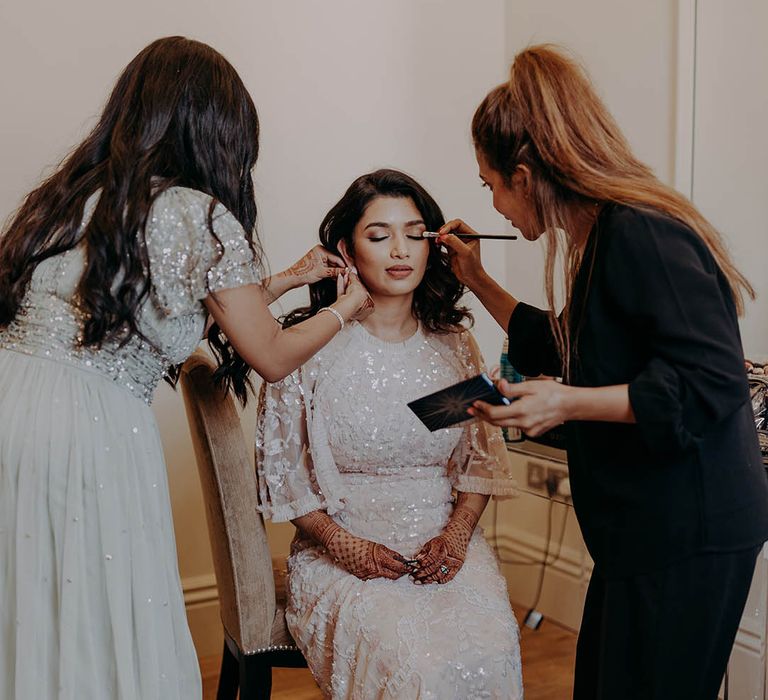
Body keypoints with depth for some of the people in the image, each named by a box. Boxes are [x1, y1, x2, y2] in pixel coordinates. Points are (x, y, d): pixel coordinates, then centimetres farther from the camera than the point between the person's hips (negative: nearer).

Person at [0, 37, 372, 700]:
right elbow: (272, 357, 3)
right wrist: (343, 309, 22)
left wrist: (286, 279, 32)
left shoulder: (73, 193, 16)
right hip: (94, 426, -7)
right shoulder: (202, 215, -5)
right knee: (105, 628, 8)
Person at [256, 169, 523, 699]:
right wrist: (343, 546, -11)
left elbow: (482, 457, 10)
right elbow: (279, 469, 0)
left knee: (487, 649, -26)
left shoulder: (454, 345, 7)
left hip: (446, 548, 3)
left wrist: (456, 536, -6)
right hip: (342, 551, -2)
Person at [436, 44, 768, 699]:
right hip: (645, 527, 10)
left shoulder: (641, 233, -20)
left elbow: (712, 383, -26)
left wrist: (568, 403, -27)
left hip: (688, 535, -10)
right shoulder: (607, 233, 11)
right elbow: (565, 350, 25)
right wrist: (478, 281, 22)